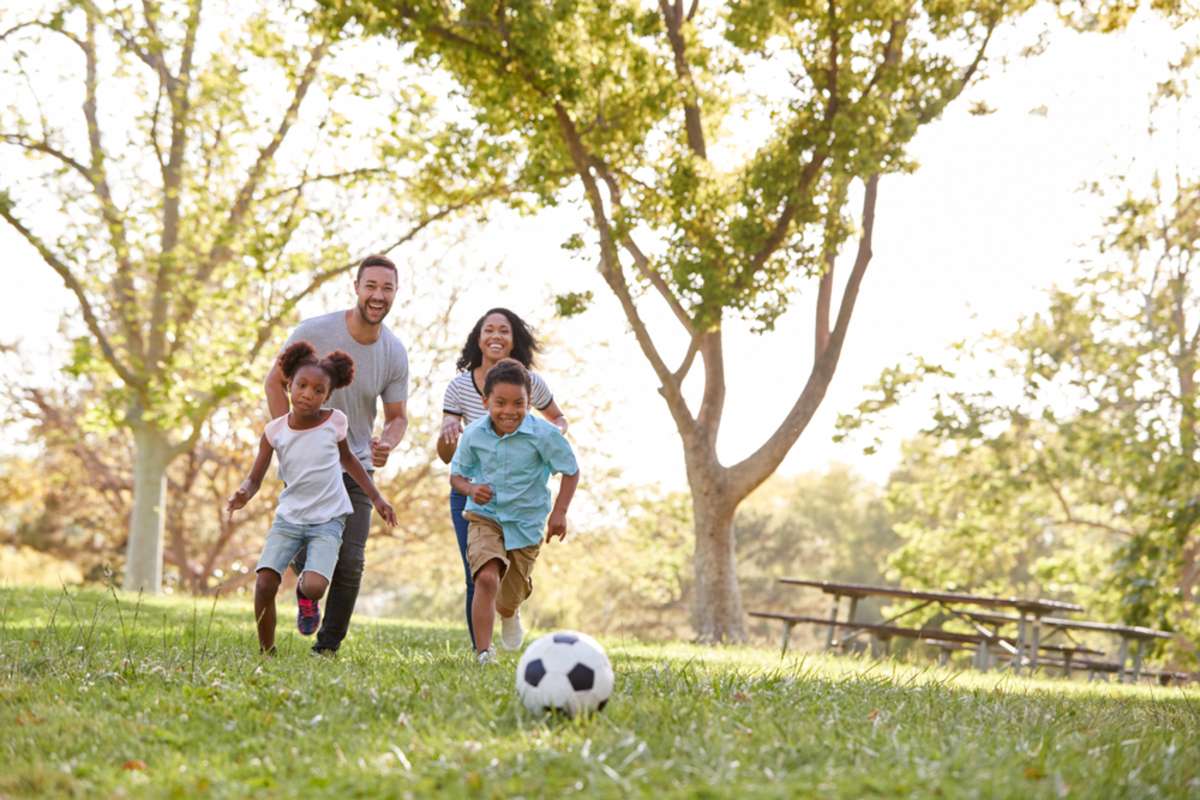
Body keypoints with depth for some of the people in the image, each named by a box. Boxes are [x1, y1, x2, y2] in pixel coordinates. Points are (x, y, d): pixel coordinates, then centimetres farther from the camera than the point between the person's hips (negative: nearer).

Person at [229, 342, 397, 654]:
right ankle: (266, 651, 5)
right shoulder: (275, 430, -7)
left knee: (314, 587, -21)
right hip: (289, 516, 1)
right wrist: (242, 495, -26)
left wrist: (377, 499, 14)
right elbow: (255, 479, -2)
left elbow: (346, 458, 14)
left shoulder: (335, 422, -7)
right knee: (264, 583, -15)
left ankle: (303, 589, 17)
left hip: (327, 520, -1)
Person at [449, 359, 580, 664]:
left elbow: (571, 471, -4)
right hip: (485, 516, 0)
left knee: (509, 598, 13)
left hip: (526, 523, 0)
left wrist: (559, 512, -11)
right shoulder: (474, 434, -11)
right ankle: (484, 653, -21)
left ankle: (510, 613, 53)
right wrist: (471, 489, -19)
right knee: (487, 578, -26)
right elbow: (457, 474, 3)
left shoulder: (544, 435, -18)